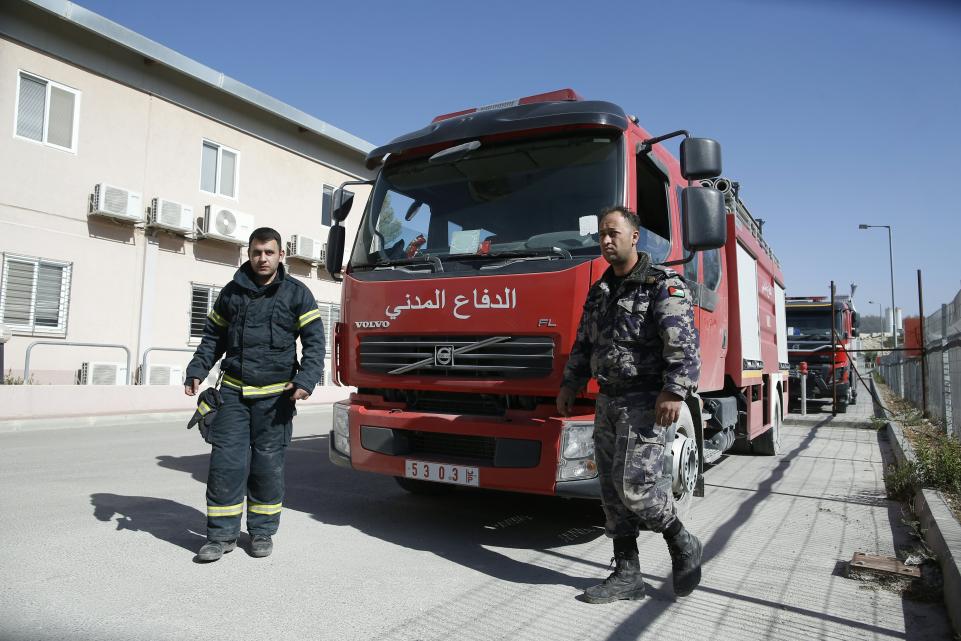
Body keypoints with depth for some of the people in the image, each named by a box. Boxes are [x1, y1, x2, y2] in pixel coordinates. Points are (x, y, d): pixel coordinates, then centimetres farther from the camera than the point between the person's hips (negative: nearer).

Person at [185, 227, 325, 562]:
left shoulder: (297, 293, 0)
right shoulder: (231, 292, 9)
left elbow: (314, 342, -4)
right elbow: (213, 338, 16)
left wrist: (306, 379, -17)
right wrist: (196, 371, 3)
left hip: (275, 395, -2)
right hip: (233, 392, 2)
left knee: (268, 465, 5)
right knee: (226, 462, -1)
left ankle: (262, 531, 20)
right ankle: (222, 534, 11)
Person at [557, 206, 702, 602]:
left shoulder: (664, 284, -7)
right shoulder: (599, 291, 17)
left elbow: (683, 342, -18)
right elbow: (583, 344, 22)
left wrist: (674, 391, -27)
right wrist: (569, 385, 16)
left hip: (646, 402, -7)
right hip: (608, 402, 8)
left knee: (634, 484, -12)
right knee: (612, 490, 7)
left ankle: (683, 545, 15)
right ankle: (627, 575, 17)